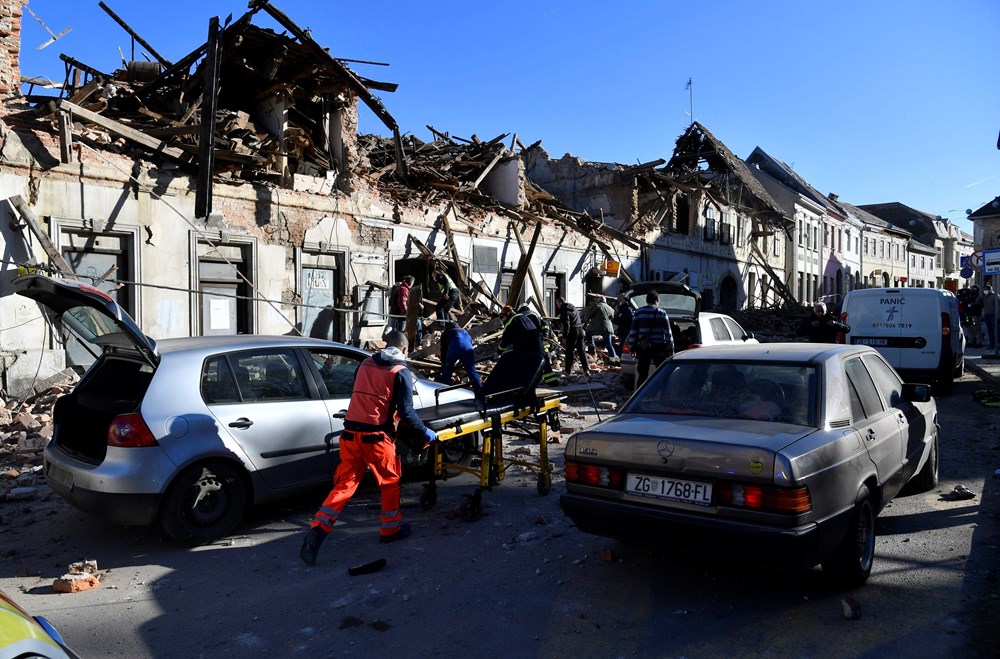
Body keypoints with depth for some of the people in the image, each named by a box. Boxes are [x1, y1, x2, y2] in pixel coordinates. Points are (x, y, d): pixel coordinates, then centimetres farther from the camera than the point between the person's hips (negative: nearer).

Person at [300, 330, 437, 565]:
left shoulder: (365, 364, 13)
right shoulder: (401, 372, -3)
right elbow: (406, 412, -9)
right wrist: (426, 432, 2)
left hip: (350, 433, 5)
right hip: (376, 436, -5)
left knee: (344, 484, 8)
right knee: (390, 482, 16)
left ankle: (317, 530, -4)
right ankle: (391, 529, 28)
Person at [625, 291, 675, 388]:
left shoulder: (638, 313, 4)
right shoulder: (662, 313, -1)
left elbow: (633, 332, 2)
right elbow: (668, 333, -2)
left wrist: (631, 347, 8)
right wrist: (670, 349, 2)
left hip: (643, 348, 2)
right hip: (659, 347, -2)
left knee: (642, 375, 5)